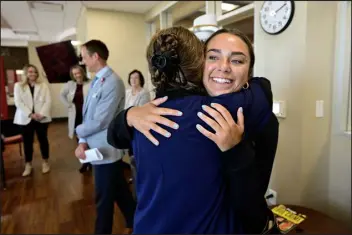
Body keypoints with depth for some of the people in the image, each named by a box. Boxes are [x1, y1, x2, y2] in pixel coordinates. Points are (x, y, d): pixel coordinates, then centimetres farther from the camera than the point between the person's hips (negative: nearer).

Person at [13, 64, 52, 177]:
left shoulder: (43, 85, 8)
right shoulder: (18, 86, 7)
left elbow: (48, 101, -2)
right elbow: (18, 102, -3)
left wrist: (42, 114, -15)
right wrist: (30, 114, -14)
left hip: (41, 118, 0)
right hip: (26, 119, 0)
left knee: (43, 140, 7)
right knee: (27, 142, 5)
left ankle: (45, 162, 20)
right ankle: (28, 165, 17)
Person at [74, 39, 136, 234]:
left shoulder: (112, 82, -20)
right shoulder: (96, 81, 9)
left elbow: (100, 121, -23)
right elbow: (88, 115, 9)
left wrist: (79, 132, -5)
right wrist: (83, 142, -4)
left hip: (106, 150, -9)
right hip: (98, 147, 9)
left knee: (105, 197, 11)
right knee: (119, 191, 22)